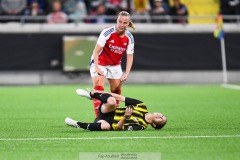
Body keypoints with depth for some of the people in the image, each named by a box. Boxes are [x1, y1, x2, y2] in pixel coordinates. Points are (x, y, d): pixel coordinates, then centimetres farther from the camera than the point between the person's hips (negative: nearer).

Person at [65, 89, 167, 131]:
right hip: (106, 112, 4)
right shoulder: (142, 106, 1)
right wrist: (100, 92, -2)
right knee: (112, 101, -31)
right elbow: (121, 98, 1)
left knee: (106, 126, -43)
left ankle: (78, 125, -27)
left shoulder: (140, 126, -11)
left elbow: (118, 127, -19)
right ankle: (92, 94, -5)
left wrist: (125, 117, -40)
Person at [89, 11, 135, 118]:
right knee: (98, 88, -18)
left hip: (115, 65, 5)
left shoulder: (129, 38, -11)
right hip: (100, 63, -5)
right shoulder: (107, 32, -24)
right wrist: (97, 68, -27)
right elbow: (96, 51, -21)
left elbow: (130, 56, -6)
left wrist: (126, 74, -16)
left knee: (116, 91, 9)